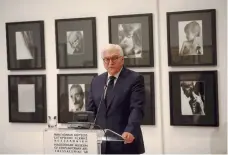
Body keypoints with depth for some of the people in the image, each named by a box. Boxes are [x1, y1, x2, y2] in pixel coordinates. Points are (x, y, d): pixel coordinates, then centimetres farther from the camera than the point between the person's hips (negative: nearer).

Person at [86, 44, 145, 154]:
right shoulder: (96, 81, 13)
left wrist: (130, 131, -30)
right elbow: (90, 111, 12)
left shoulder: (135, 79, -3)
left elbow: (137, 108, -14)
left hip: (125, 142, -4)